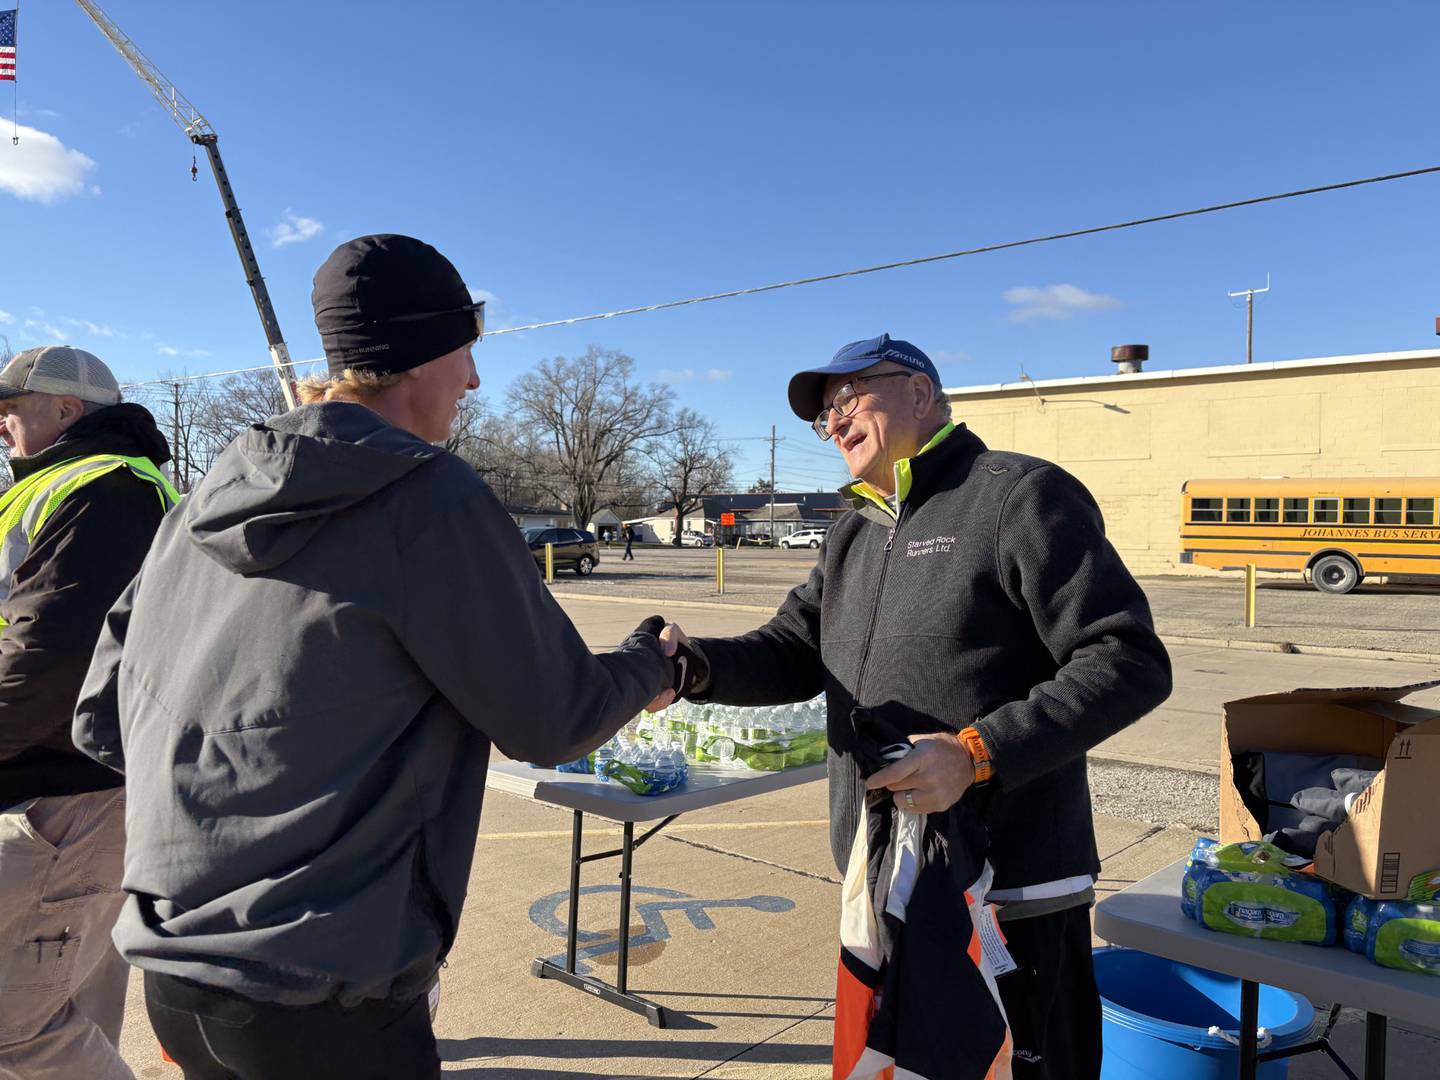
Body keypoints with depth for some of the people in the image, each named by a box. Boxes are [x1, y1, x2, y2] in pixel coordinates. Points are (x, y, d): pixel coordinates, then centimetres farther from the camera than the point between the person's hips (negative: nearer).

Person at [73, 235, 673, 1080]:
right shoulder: (433, 498, -17)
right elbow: (550, 724, -10)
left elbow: (102, 724, 10)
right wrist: (653, 662, 9)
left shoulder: (211, 496, 4)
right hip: (321, 995, -7)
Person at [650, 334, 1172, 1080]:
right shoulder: (852, 536, 15)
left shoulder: (1020, 496, -11)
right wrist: (694, 663, -12)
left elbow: (1128, 662, -16)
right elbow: (792, 653, 9)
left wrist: (976, 753, -26)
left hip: (1012, 900, -7)